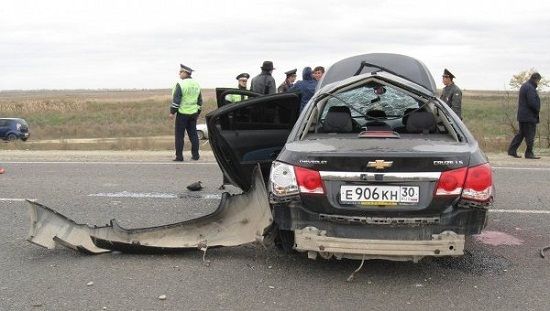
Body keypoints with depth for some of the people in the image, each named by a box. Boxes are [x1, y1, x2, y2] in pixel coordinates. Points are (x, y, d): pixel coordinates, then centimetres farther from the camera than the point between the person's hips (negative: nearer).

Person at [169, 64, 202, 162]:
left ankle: (179, 156, -1)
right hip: (193, 113, 6)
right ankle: (195, 155, 11)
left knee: (179, 135, 0)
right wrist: (198, 112, 24)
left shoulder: (180, 84, -12)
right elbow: (200, 100, 17)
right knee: (193, 134, 11)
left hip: (182, 113, -6)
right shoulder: (196, 84, 11)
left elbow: (176, 100, -15)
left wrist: (172, 112, -9)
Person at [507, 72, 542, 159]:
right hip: (529, 115, -10)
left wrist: (536, 109, 16)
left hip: (522, 115, 10)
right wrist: (537, 110, -6)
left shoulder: (524, 86, 15)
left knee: (521, 133, 14)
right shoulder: (530, 88, -17)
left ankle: (512, 150, 13)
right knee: (530, 135, -3)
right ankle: (529, 153, 1)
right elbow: (532, 102, -23)